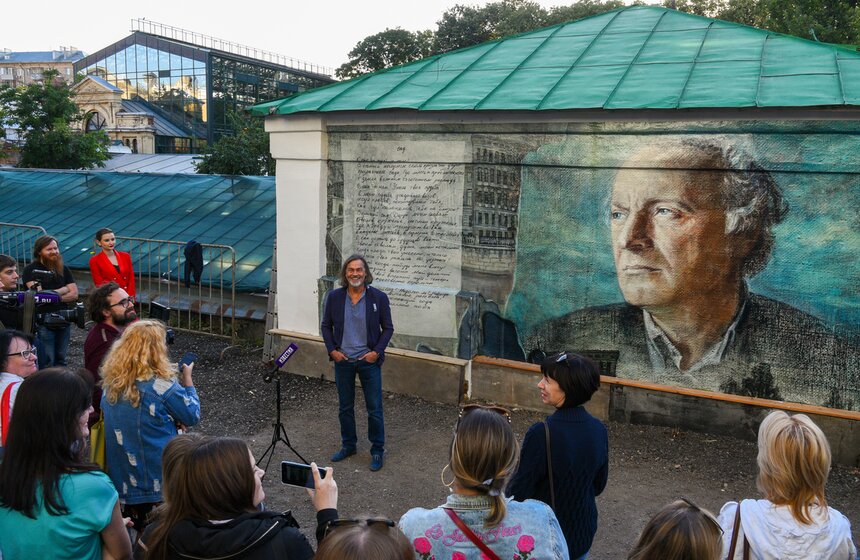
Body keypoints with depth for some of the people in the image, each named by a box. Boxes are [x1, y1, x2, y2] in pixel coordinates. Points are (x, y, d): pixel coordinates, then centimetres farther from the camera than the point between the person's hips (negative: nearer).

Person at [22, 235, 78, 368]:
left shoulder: (63, 269, 12)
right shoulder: (31, 269, -1)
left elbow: (74, 294, 4)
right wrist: (63, 290, -2)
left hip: (64, 321, 5)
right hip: (43, 323, -5)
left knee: (60, 361, 12)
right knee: (47, 364, -5)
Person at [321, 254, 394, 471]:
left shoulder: (379, 297, -8)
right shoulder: (334, 297, -3)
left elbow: (388, 328, -1)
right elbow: (326, 326, 7)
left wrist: (377, 351, -10)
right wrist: (332, 350, -3)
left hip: (369, 360, -2)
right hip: (343, 361, 2)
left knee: (374, 408, 3)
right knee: (345, 407, 14)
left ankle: (377, 450, 19)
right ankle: (348, 445, 32)